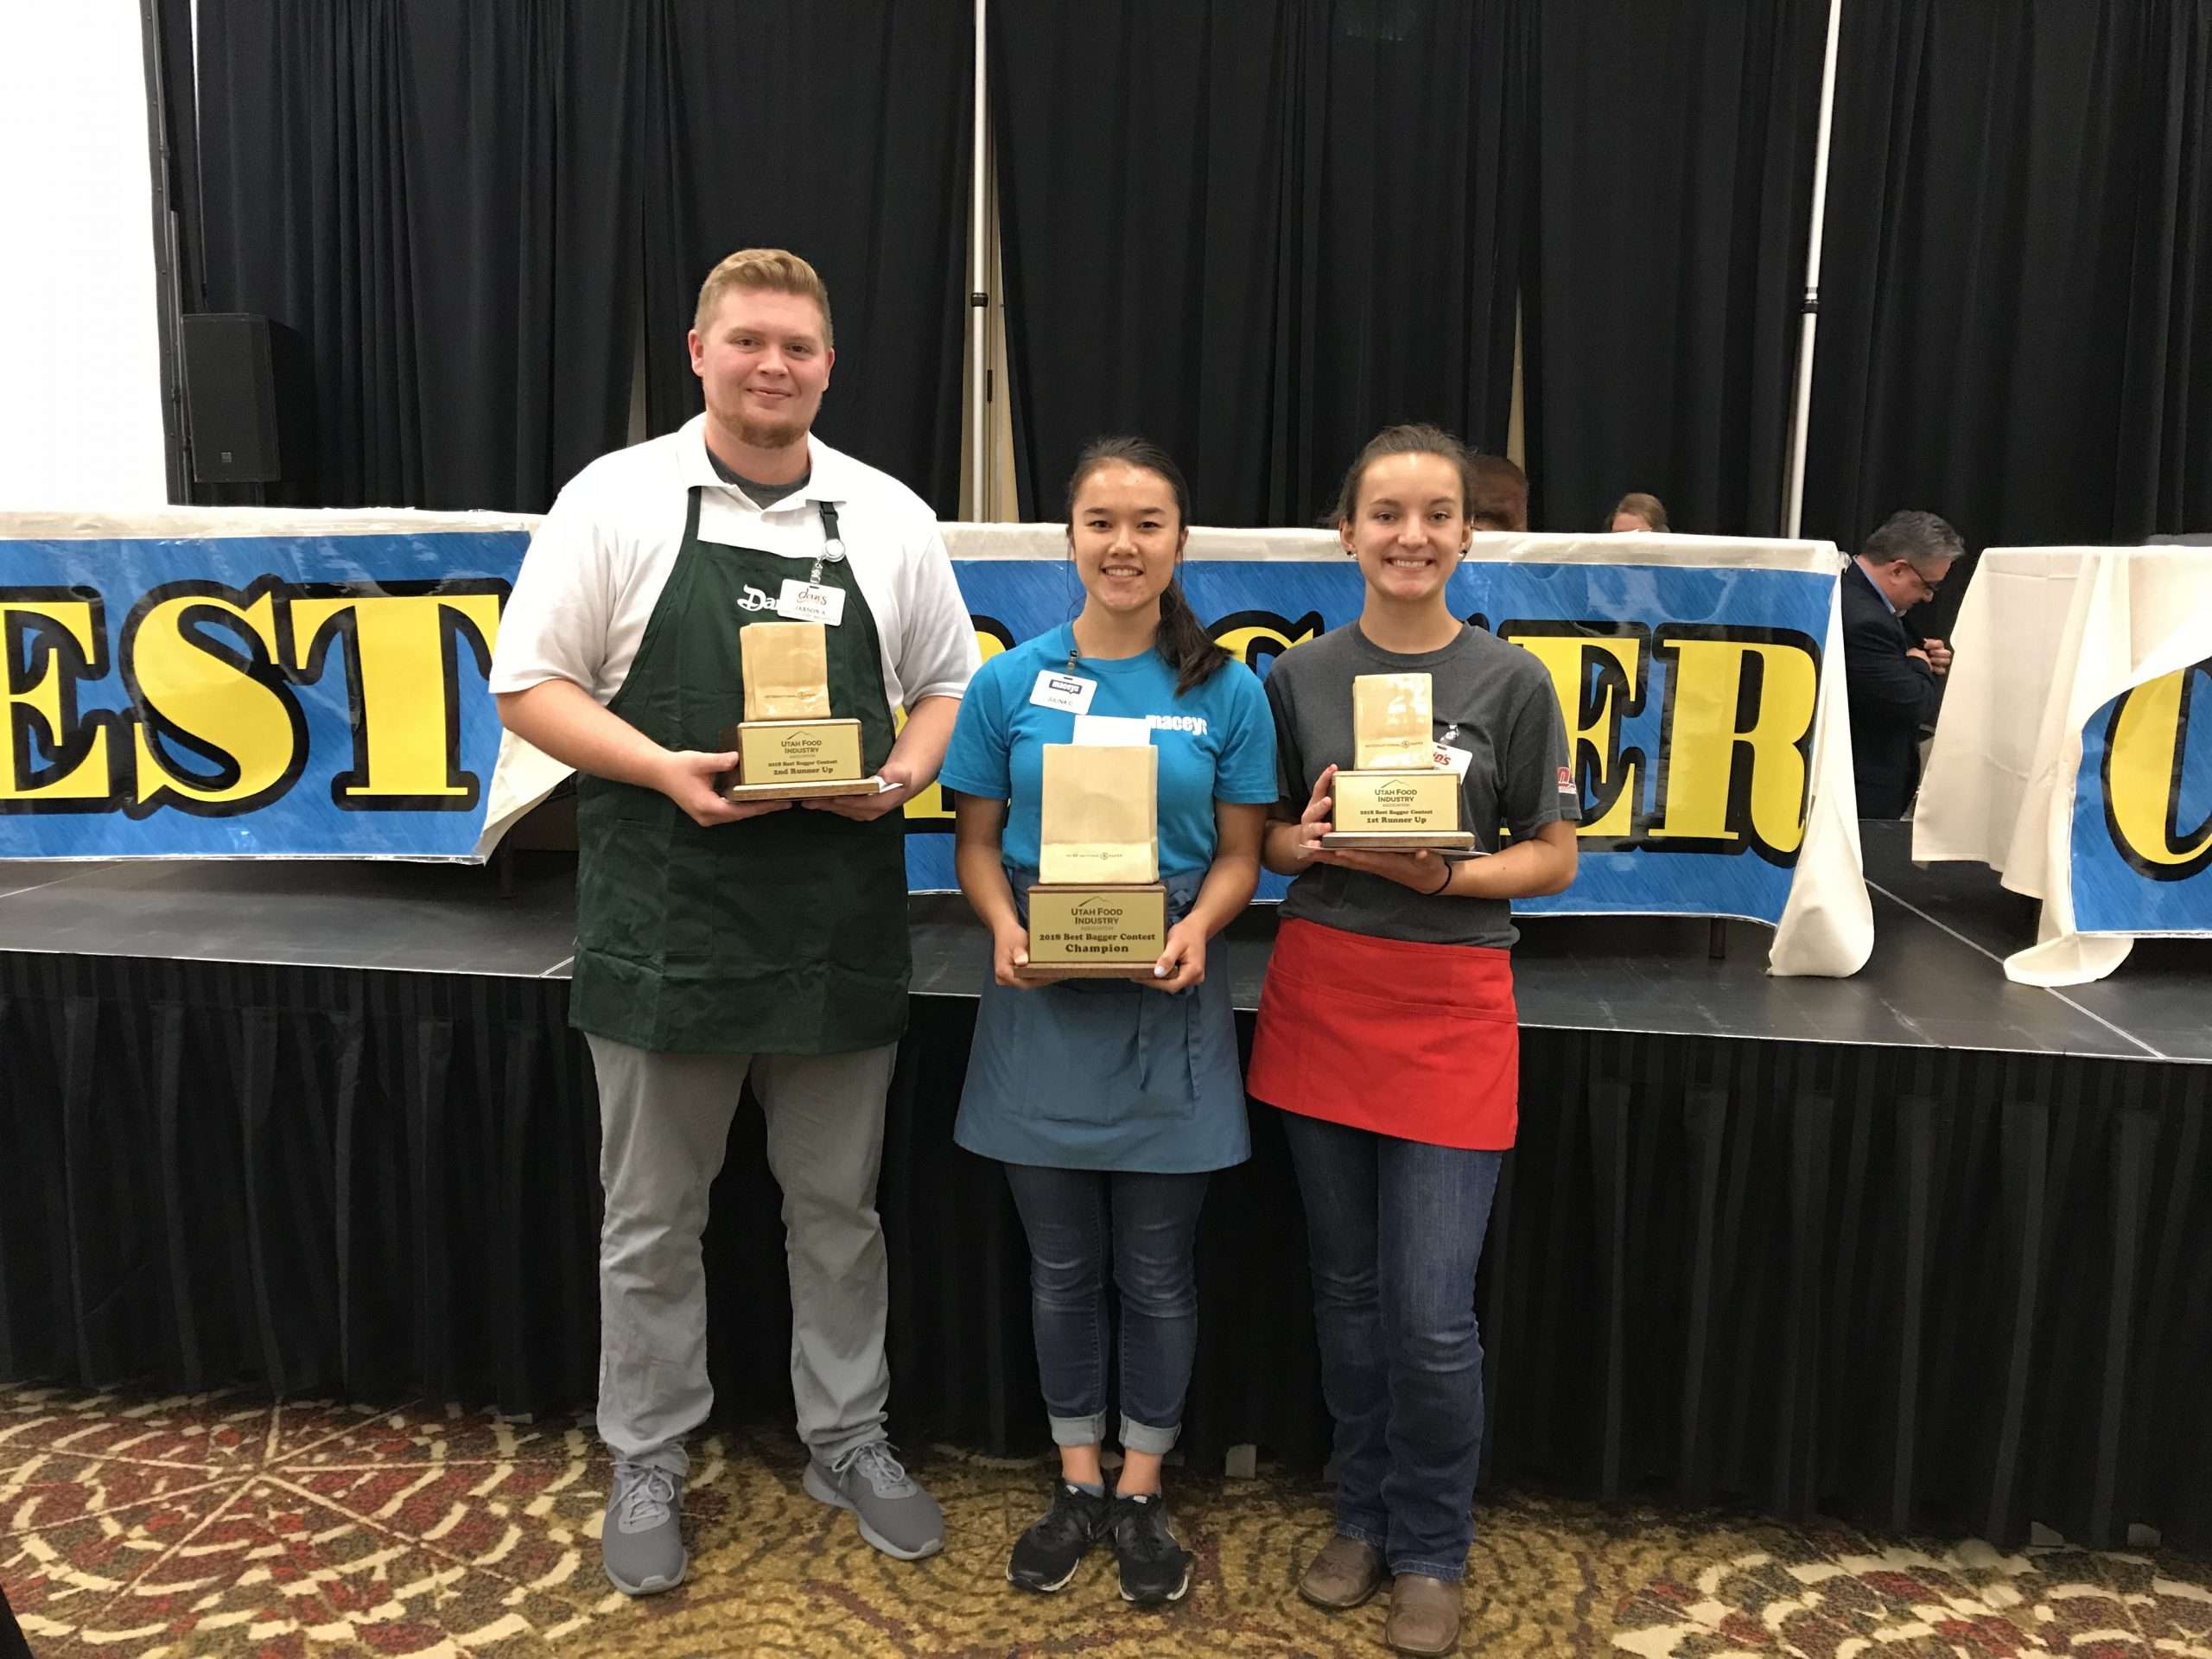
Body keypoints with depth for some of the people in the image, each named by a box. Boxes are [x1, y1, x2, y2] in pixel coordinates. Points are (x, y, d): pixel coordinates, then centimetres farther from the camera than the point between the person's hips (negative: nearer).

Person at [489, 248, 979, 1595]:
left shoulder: (891, 517, 5)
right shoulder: (618, 499, -1)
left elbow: (950, 685, 12)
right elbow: (530, 685, -2)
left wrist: (904, 772, -9)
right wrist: (667, 770, -17)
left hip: (841, 920, 2)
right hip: (666, 918, -2)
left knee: (838, 1207, 15)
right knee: (653, 1219, 12)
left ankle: (848, 1442, 34)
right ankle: (648, 1466, 31)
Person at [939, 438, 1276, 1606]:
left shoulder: (1226, 692, -1)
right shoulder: (1010, 682, 0)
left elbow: (1238, 853, 1)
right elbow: (977, 839, 3)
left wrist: (1197, 930, -18)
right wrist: (1005, 929, -15)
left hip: (1165, 1009, -1)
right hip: (1043, 1004, 1)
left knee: (1157, 1270, 11)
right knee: (1062, 1264, 14)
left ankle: (1140, 1490, 31)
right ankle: (1078, 1481, 33)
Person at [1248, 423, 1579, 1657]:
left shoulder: (1512, 681, -3)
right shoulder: (1301, 676, 4)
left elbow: (1552, 861, 0)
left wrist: (1441, 873, -17)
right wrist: (1310, 841, -11)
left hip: (1451, 1008, -2)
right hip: (1320, 997, 3)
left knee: (1432, 1313, -1)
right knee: (1347, 1289, 13)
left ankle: (1433, 1554, 22)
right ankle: (1364, 1520, 33)